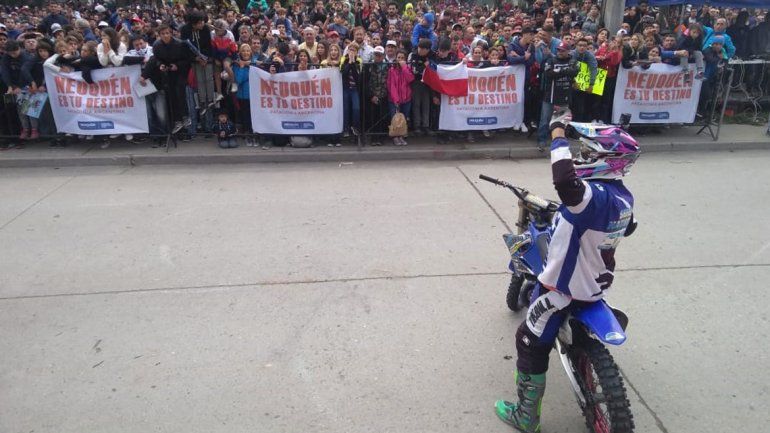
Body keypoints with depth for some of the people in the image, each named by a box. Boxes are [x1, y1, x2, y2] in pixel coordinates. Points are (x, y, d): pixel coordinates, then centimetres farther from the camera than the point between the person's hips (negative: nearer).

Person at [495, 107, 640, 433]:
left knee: (532, 345, 5)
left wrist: (558, 135, -40)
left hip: (564, 287, -9)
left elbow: (565, 181, -53)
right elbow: (627, 228, 20)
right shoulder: (623, 196, -1)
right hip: (597, 283, 9)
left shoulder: (596, 195, -31)